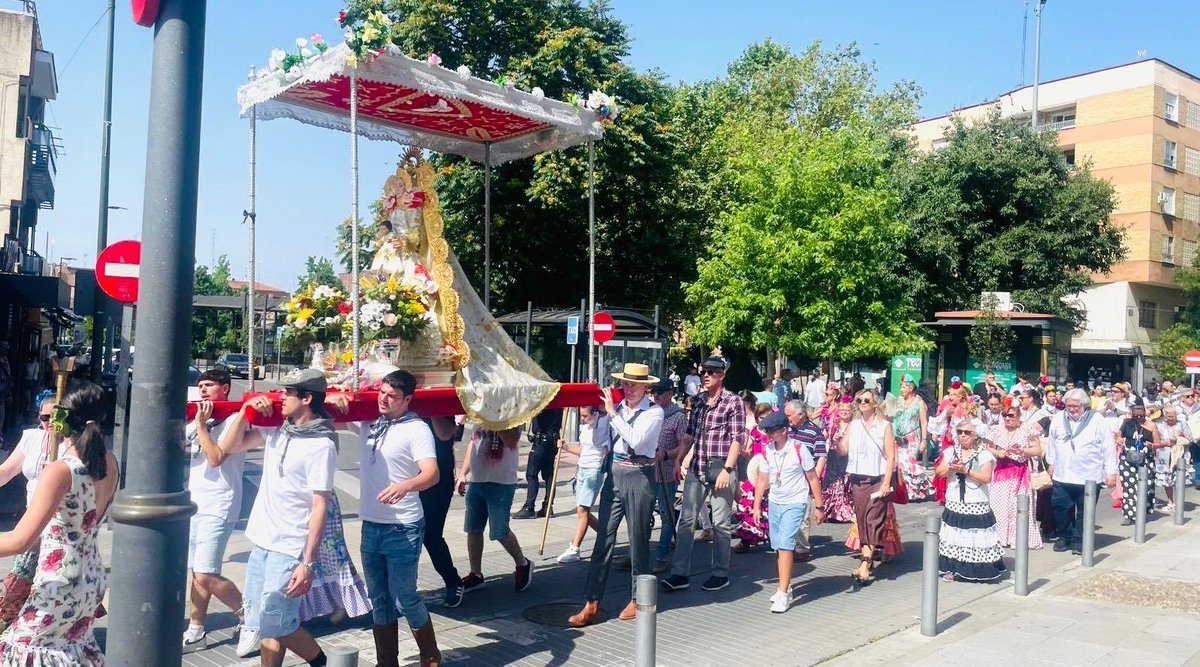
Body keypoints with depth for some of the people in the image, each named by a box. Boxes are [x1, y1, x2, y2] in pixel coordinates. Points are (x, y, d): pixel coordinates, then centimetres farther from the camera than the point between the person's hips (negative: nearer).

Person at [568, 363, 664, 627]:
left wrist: (613, 412, -15)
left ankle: (637, 599, 21)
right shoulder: (617, 406, 8)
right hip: (614, 475, 4)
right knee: (604, 539, 2)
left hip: (639, 477, -4)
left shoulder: (654, 412, -4)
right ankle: (592, 604, 4)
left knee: (638, 540, 6)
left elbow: (636, 440, -19)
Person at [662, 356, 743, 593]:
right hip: (696, 468, 6)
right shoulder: (699, 401, 12)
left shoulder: (732, 402, -5)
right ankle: (679, 573, 6)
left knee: (720, 523, 4)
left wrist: (727, 469, -15)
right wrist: (682, 459, 13)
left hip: (720, 469, -6)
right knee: (686, 519, 2)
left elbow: (737, 439, -9)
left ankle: (720, 574, 16)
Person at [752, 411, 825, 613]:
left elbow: (813, 479, -5)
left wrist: (819, 507, -2)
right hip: (774, 504, 6)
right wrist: (757, 505, 7)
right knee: (778, 548, 10)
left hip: (795, 504, -6)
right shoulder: (767, 451, 2)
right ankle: (786, 586, 25)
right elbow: (762, 479, 11)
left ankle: (783, 594, -12)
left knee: (785, 545, -14)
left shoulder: (799, 450, -12)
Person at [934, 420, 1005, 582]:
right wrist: (950, 467, -15)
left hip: (977, 506, -3)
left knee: (976, 537, -4)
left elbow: (986, 478, -13)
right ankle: (953, 569, 11)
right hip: (955, 504, 3)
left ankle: (979, 571, 8)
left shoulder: (984, 454, -2)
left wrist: (965, 471, -19)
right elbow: (938, 472, 4)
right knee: (954, 537, 3)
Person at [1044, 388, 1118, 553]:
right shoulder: (1058, 420, 4)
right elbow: (1051, 442, 17)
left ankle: (1079, 541, 16)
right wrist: (1051, 463, 19)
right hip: (1062, 476, 3)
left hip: (1089, 477, -3)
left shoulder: (1097, 421, -7)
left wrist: (1111, 472, -5)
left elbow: (1109, 447, -4)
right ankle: (1064, 537, 22)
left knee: (1084, 512, 5)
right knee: (1062, 508, 5)